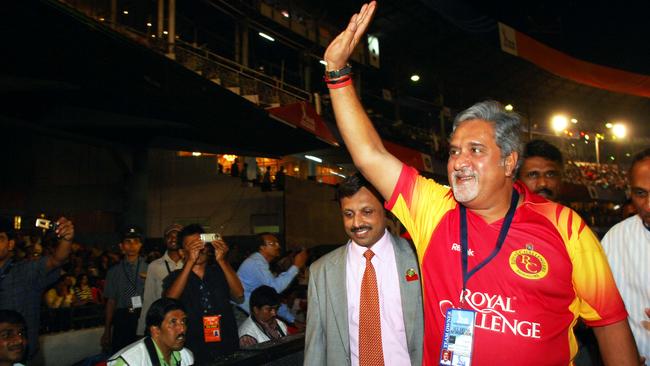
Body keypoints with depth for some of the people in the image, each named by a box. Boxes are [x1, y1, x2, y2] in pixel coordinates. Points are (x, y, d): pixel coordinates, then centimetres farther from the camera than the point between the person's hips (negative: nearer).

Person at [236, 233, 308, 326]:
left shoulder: (261, 262, 12)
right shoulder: (256, 263, -17)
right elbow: (275, 287, -30)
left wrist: (292, 320, 13)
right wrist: (296, 266, -22)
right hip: (243, 315, -9)